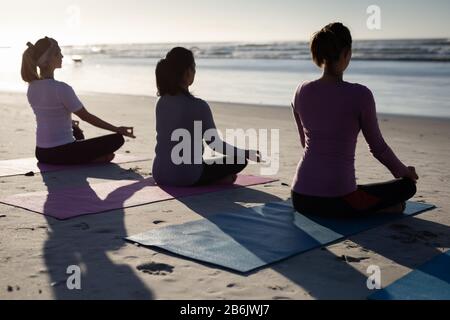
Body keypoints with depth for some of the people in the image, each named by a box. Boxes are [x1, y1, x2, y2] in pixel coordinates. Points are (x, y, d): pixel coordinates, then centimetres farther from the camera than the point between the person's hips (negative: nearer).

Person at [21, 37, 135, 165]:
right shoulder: (61, 88, -19)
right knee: (117, 139, -2)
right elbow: (86, 116, -12)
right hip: (61, 153, -8)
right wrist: (117, 129, -4)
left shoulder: (32, 88, 5)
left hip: (41, 153, 8)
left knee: (76, 131, 40)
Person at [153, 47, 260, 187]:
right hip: (186, 177, -6)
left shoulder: (161, 102, 2)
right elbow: (214, 144, -9)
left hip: (160, 174, 6)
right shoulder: (198, 106, -18)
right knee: (240, 160, 11)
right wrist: (248, 153, 6)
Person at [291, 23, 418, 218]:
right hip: (336, 201, -6)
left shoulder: (302, 92, 2)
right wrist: (402, 171, 21)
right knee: (407, 186, 18)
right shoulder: (359, 95, -13)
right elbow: (377, 147, 0)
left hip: (300, 198, 6)